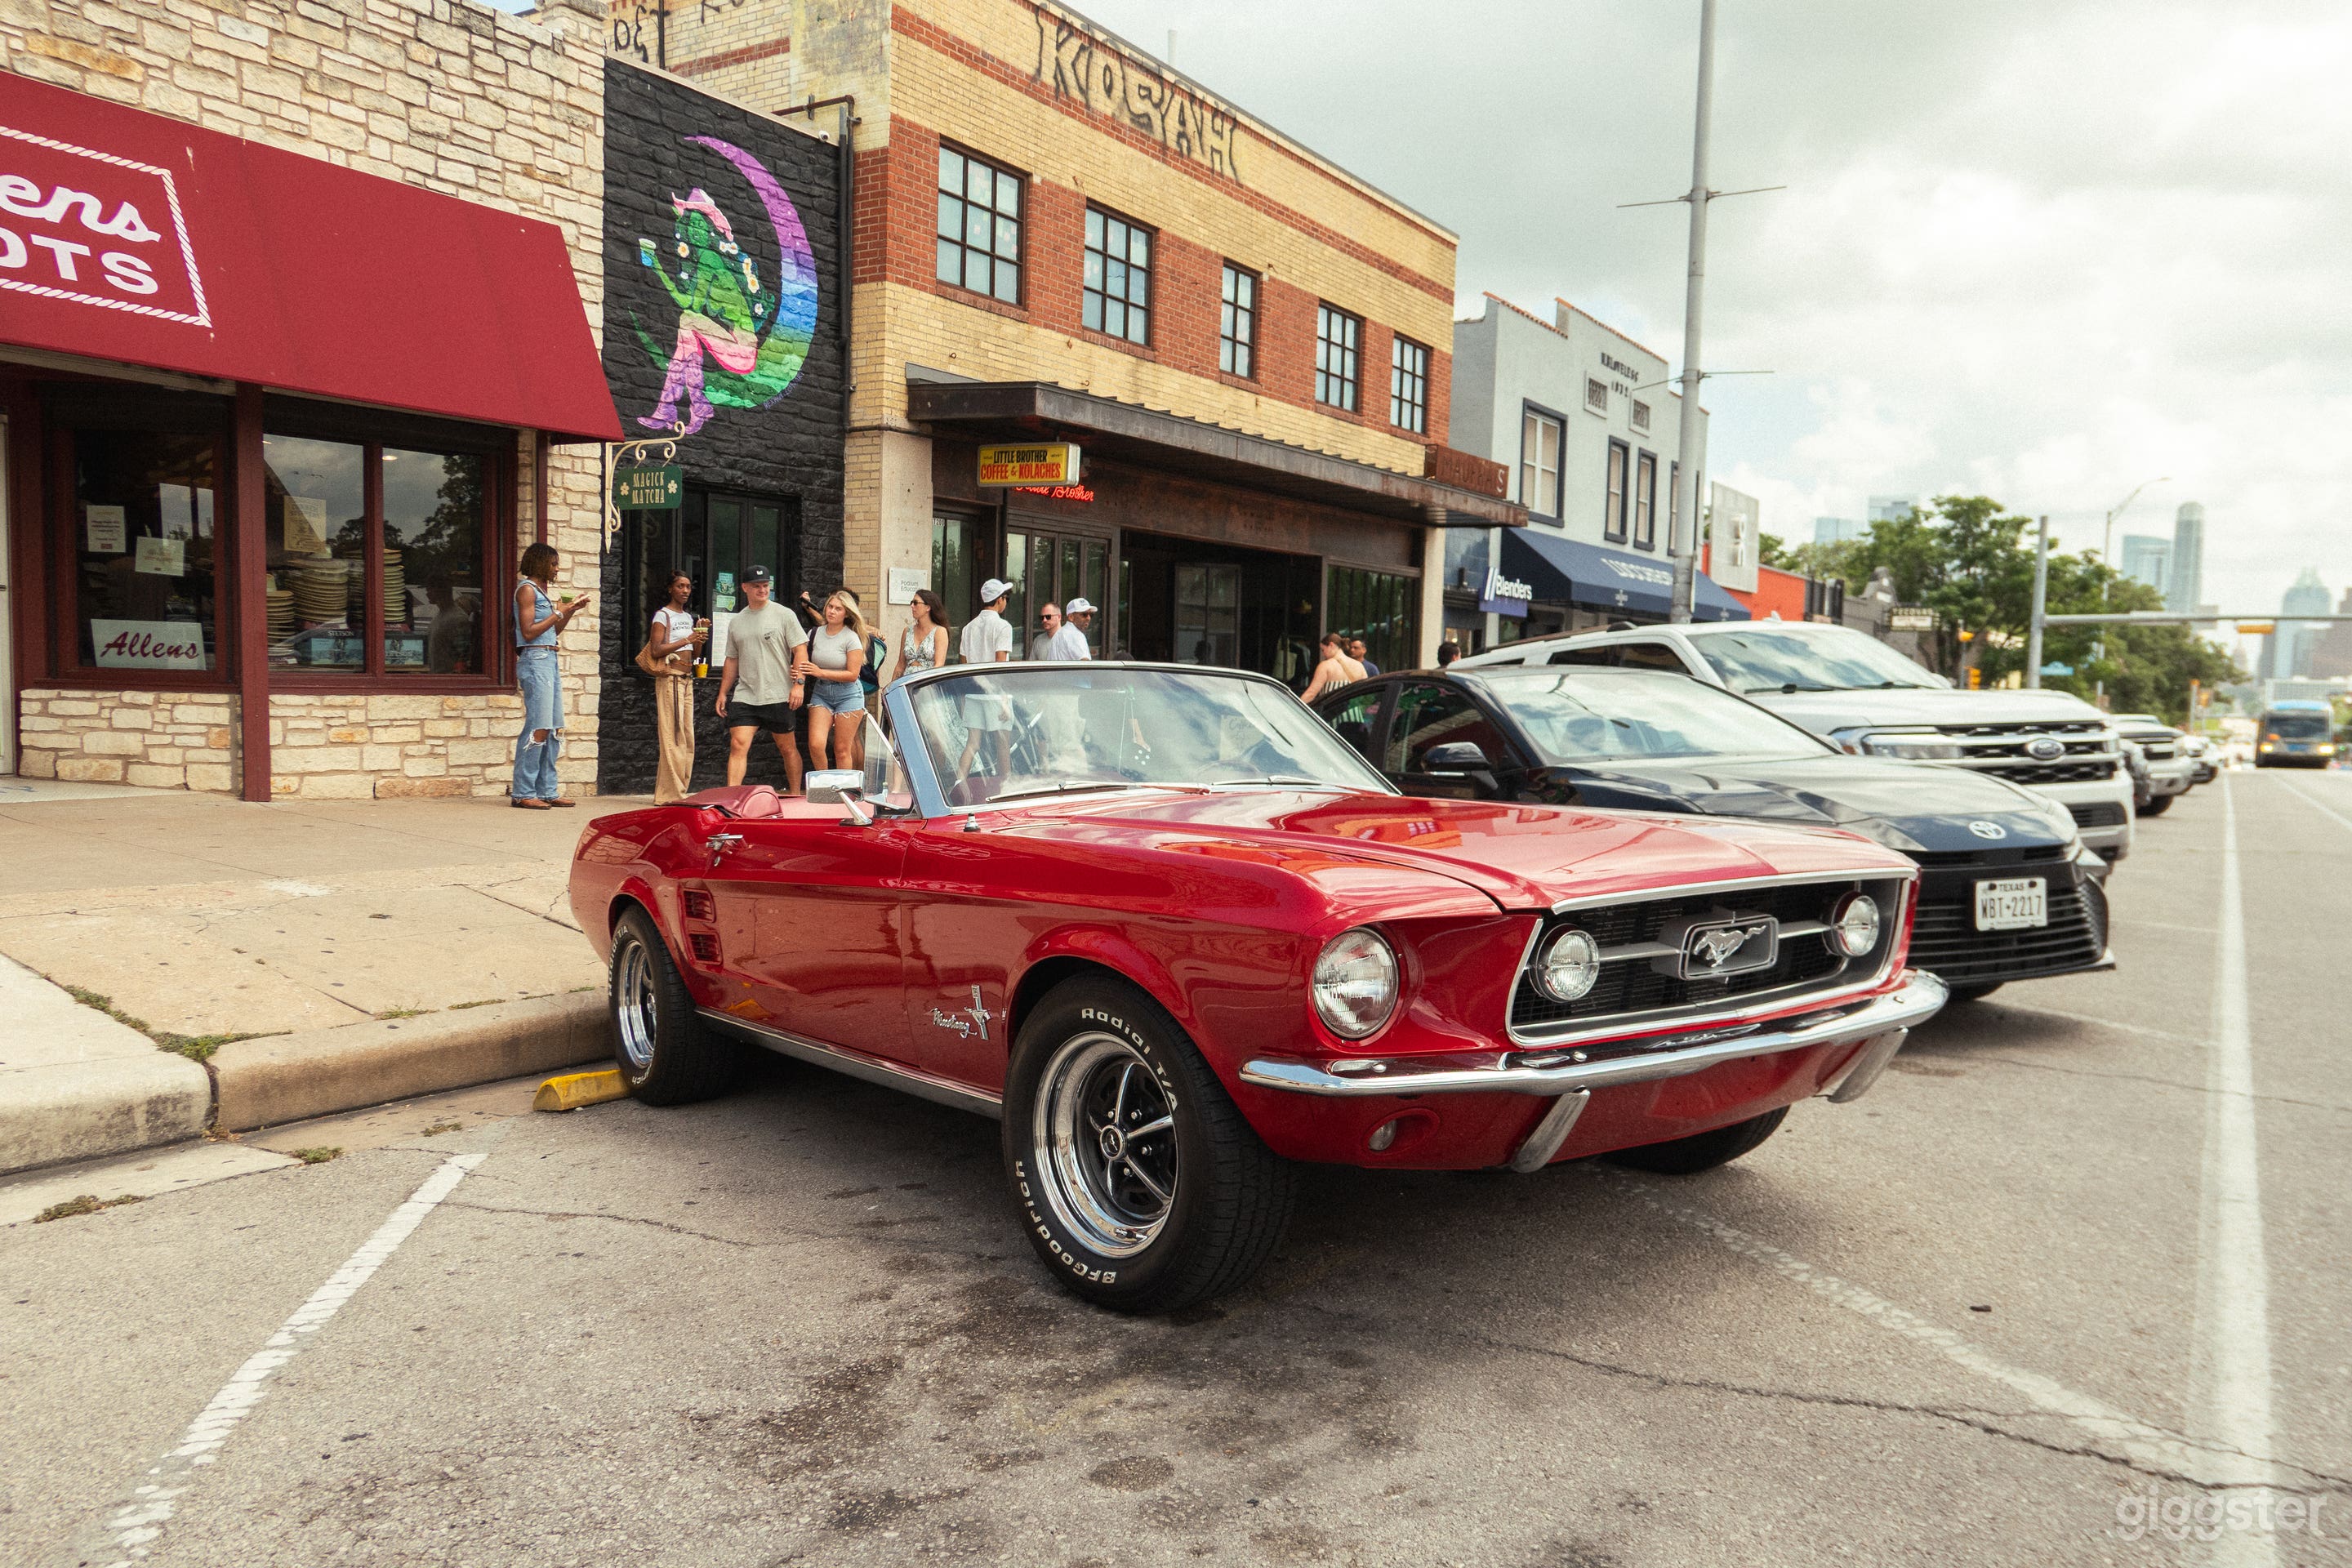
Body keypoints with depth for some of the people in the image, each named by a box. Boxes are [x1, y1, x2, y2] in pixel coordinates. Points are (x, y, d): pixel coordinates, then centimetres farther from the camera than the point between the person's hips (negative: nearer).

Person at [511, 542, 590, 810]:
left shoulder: (541, 590, 21)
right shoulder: (526, 589, -5)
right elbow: (528, 632, -13)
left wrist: (571, 610, 14)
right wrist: (559, 613, -10)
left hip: (549, 661, 10)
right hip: (534, 660, -10)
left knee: (554, 729, 7)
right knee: (538, 727, -12)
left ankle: (547, 790, 10)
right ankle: (523, 793, -9)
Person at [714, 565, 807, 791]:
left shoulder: (784, 615, 0)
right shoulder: (736, 622, 13)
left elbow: (800, 651, -4)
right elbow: (732, 660, 20)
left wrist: (798, 684, -13)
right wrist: (723, 693, 16)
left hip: (779, 696, -3)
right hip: (745, 696, 3)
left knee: (788, 749, 7)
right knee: (738, 745, -10)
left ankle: (795, 796, 21)